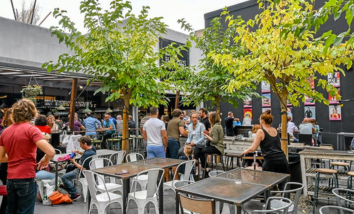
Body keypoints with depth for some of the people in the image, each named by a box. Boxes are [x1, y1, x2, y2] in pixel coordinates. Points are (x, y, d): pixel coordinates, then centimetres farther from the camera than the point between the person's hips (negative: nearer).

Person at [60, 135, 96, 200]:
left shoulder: (87, 154, -34)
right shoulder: (92, 147, -5)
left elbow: (83, 168, -29)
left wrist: (74, 162, -18)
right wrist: (80, 153, 3)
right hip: (87, 168, 11)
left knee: (63, 177, -11)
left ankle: (75, 194, -8)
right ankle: (67, 185, 40)